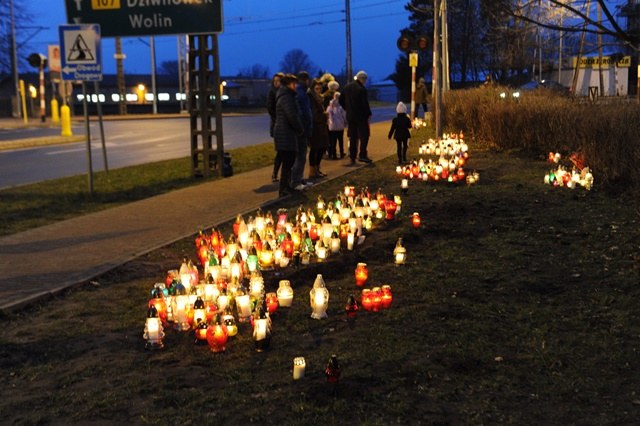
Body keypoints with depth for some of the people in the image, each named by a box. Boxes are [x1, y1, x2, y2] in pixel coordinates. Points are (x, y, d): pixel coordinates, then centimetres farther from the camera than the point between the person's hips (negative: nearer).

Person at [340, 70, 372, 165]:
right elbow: (365, 103, -16)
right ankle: (362, 155, -9)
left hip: (350, 116, 7)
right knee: (364, 134, 1)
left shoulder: (347, 87, 8)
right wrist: (369, 114, -4)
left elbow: (341, 100, 13)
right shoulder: (361, 89, -15)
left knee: (352, 137, 10)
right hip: (361, 116, -7)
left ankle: (352, 158, 11)